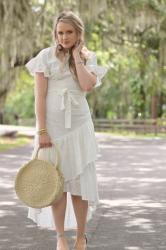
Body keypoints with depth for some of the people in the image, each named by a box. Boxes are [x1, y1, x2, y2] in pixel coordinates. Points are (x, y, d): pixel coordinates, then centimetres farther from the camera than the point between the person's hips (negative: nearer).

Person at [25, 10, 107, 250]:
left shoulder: (88, 58, 7)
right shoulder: (46, 56, -1)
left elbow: (88, 86, -13)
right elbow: (40, 96, -5)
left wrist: (77, 57, -7)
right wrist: (42, 131, -12)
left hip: (78, 124, 2)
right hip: (53, 124, -2)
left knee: (80, 181, 3)